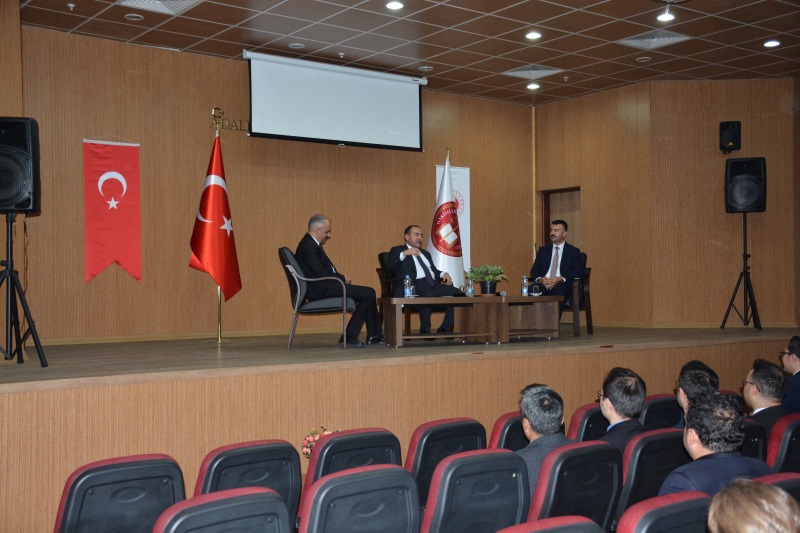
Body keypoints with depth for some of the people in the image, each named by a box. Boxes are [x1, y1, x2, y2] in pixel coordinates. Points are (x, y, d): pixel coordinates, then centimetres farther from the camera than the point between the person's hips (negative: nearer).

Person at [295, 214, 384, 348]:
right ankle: (349, 337, -11)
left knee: (369, 293, 11)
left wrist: (341, 276, 4)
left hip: (322, 286, 11)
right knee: (368, 294, -16)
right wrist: (343, 278, -10)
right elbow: (320, 273, -22)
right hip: (321, 290, -11)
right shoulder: (308, 246, -16)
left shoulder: (311, 244, 17)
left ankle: (374, 336, 13)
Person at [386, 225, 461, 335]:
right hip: (415, 285, -7)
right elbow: (388, 267, -3)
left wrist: (444, 274, 9)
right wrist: (404, 254, -15)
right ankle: (425, 329, -23)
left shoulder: (425, 253, 35)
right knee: (427, 295, -40)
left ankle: (445, 328, -10)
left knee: (457, 293, -16)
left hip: (433, 285, 7)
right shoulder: (397, 250, 14)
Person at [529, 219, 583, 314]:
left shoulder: (573, 251, 13)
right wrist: (540, 279, -11)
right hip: (543, 284, 3)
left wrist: (561, 279, -17)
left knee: (558, 290, -39)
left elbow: (579, 272, 0)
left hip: (562, 286, -3)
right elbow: (534, 270, 14)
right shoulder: (543, 250, 23)